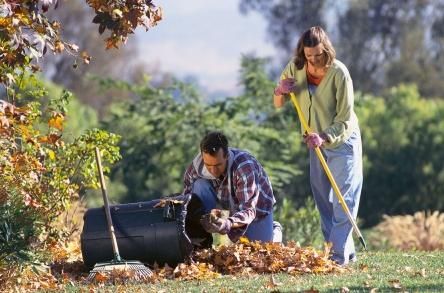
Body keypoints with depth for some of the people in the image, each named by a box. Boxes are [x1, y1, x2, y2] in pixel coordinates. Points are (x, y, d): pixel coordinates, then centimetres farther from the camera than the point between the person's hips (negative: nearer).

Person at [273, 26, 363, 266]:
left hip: (342, 141, -6)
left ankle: (340, 254, -17)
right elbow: (278, 104, 1)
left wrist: (324, 137, -37)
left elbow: (345, 120, -21)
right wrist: (281, 91, -21)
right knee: (323, 199, 9)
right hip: (317, 142, 6)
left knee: (343, 198, -12)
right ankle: (347, 252, 16)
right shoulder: (295, 68, -9)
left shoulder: (338, 73, -24)